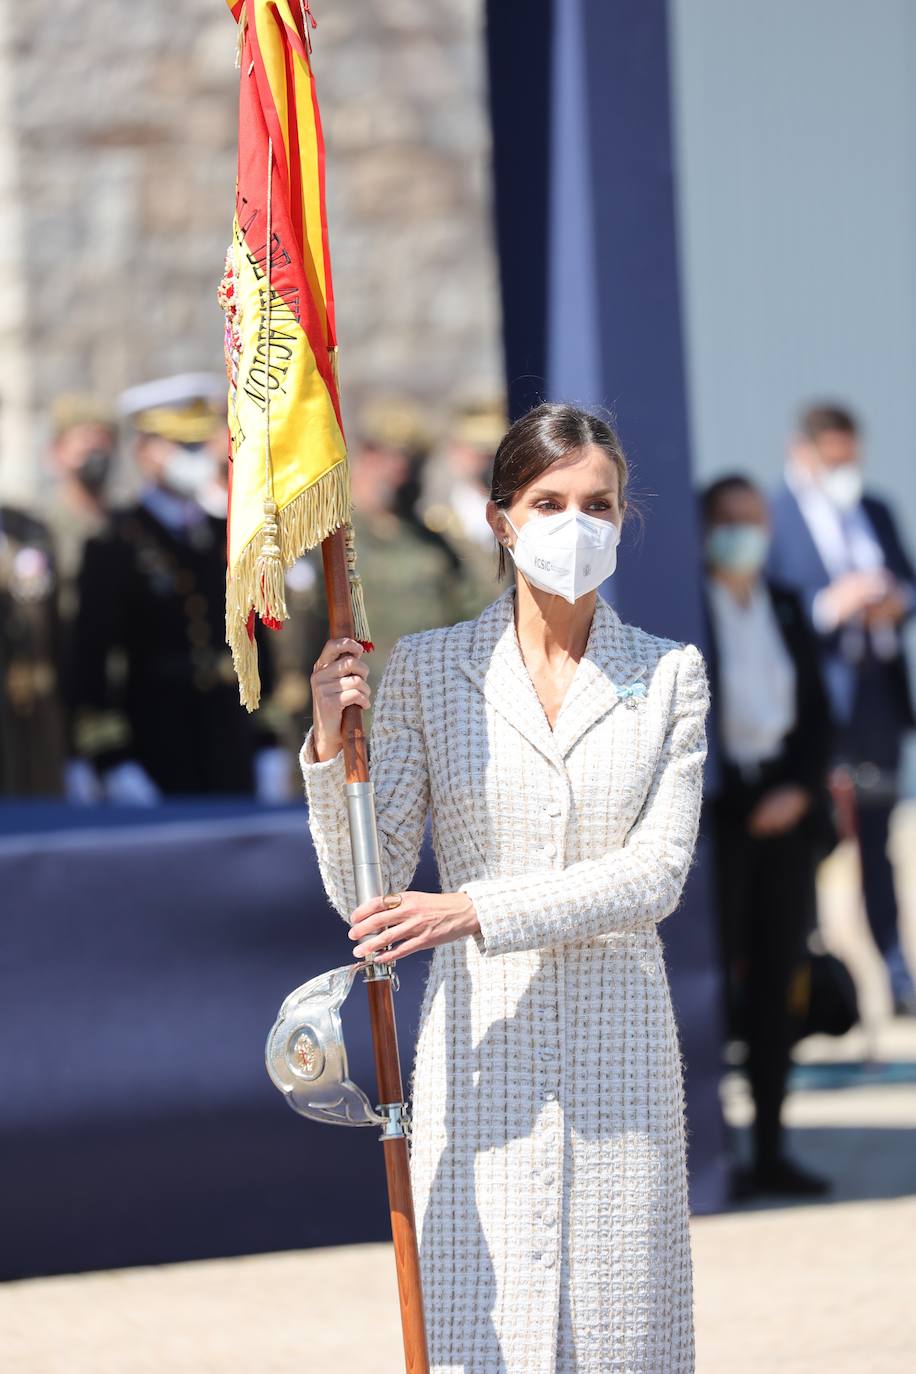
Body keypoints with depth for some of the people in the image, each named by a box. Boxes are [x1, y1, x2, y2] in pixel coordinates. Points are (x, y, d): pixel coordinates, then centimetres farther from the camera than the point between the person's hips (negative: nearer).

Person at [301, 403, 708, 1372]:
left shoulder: (669, 674, 3)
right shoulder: (424, 669, 3)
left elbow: (656, 874, -8)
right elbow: (364, 890, 0)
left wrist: (476, 910, -18)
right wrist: (329, 744, -15)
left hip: (618, 1042, 0)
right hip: (479, 1048, 0)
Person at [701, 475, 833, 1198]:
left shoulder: (786, 608, 12)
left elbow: (816, 713, 12)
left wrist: (799, 790, -4)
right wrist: (733, 799, -10)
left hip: (786, 810, 5)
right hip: (716, 813, -5)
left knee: (777, 984, 6)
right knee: (716, 982, -6)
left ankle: (771, 1150, 11)